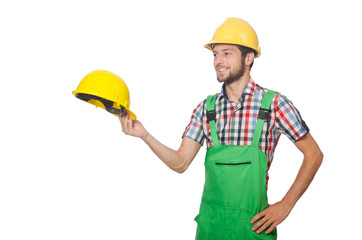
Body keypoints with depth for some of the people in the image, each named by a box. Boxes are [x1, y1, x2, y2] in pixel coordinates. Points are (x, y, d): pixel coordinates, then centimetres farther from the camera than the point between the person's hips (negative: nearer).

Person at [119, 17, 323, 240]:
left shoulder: (274, 103, -8)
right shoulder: (206, 108, 3)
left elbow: (314, 154, -3)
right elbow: (180, 163, 4)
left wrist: (286, 205, -8)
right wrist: (145, 135, -10)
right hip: (209, 222, 3)